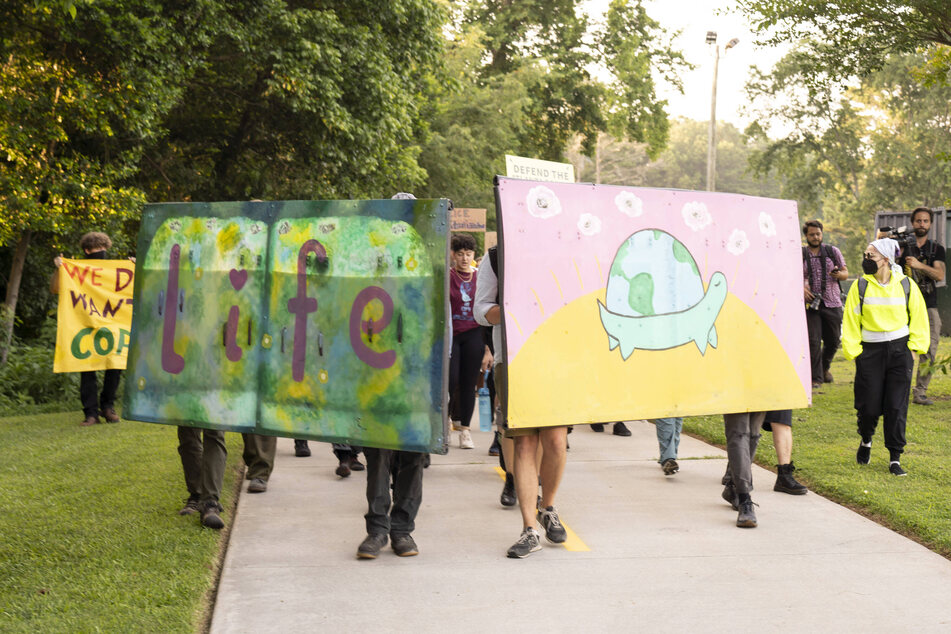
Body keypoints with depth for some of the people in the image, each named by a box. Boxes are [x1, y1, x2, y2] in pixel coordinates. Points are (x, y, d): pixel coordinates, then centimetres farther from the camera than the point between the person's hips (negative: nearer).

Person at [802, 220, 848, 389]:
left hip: (832, 303, 2)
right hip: (811, 304, -2)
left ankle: (825, 367, 37)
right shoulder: (800, 255, 4)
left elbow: (846, 273, 10)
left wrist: (839, 274, -14)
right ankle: (816, 378, -1)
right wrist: (801, 289, -16)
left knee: (833, 340, 10)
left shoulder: (833, 252, 8)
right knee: (813, 342, -9)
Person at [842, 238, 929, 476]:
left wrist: (915, 347, 3)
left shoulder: (906, 285, 1)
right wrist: (853, 350, -2)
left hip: (899, 351, 0)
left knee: (897, 407, -2)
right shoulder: (860, 286, -1)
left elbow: (919, 317, 9)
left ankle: (895, 458, 7)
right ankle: (866, 441, 30)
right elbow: (851, 320, 3)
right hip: (870, 351, 0)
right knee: (869, 406, -1)